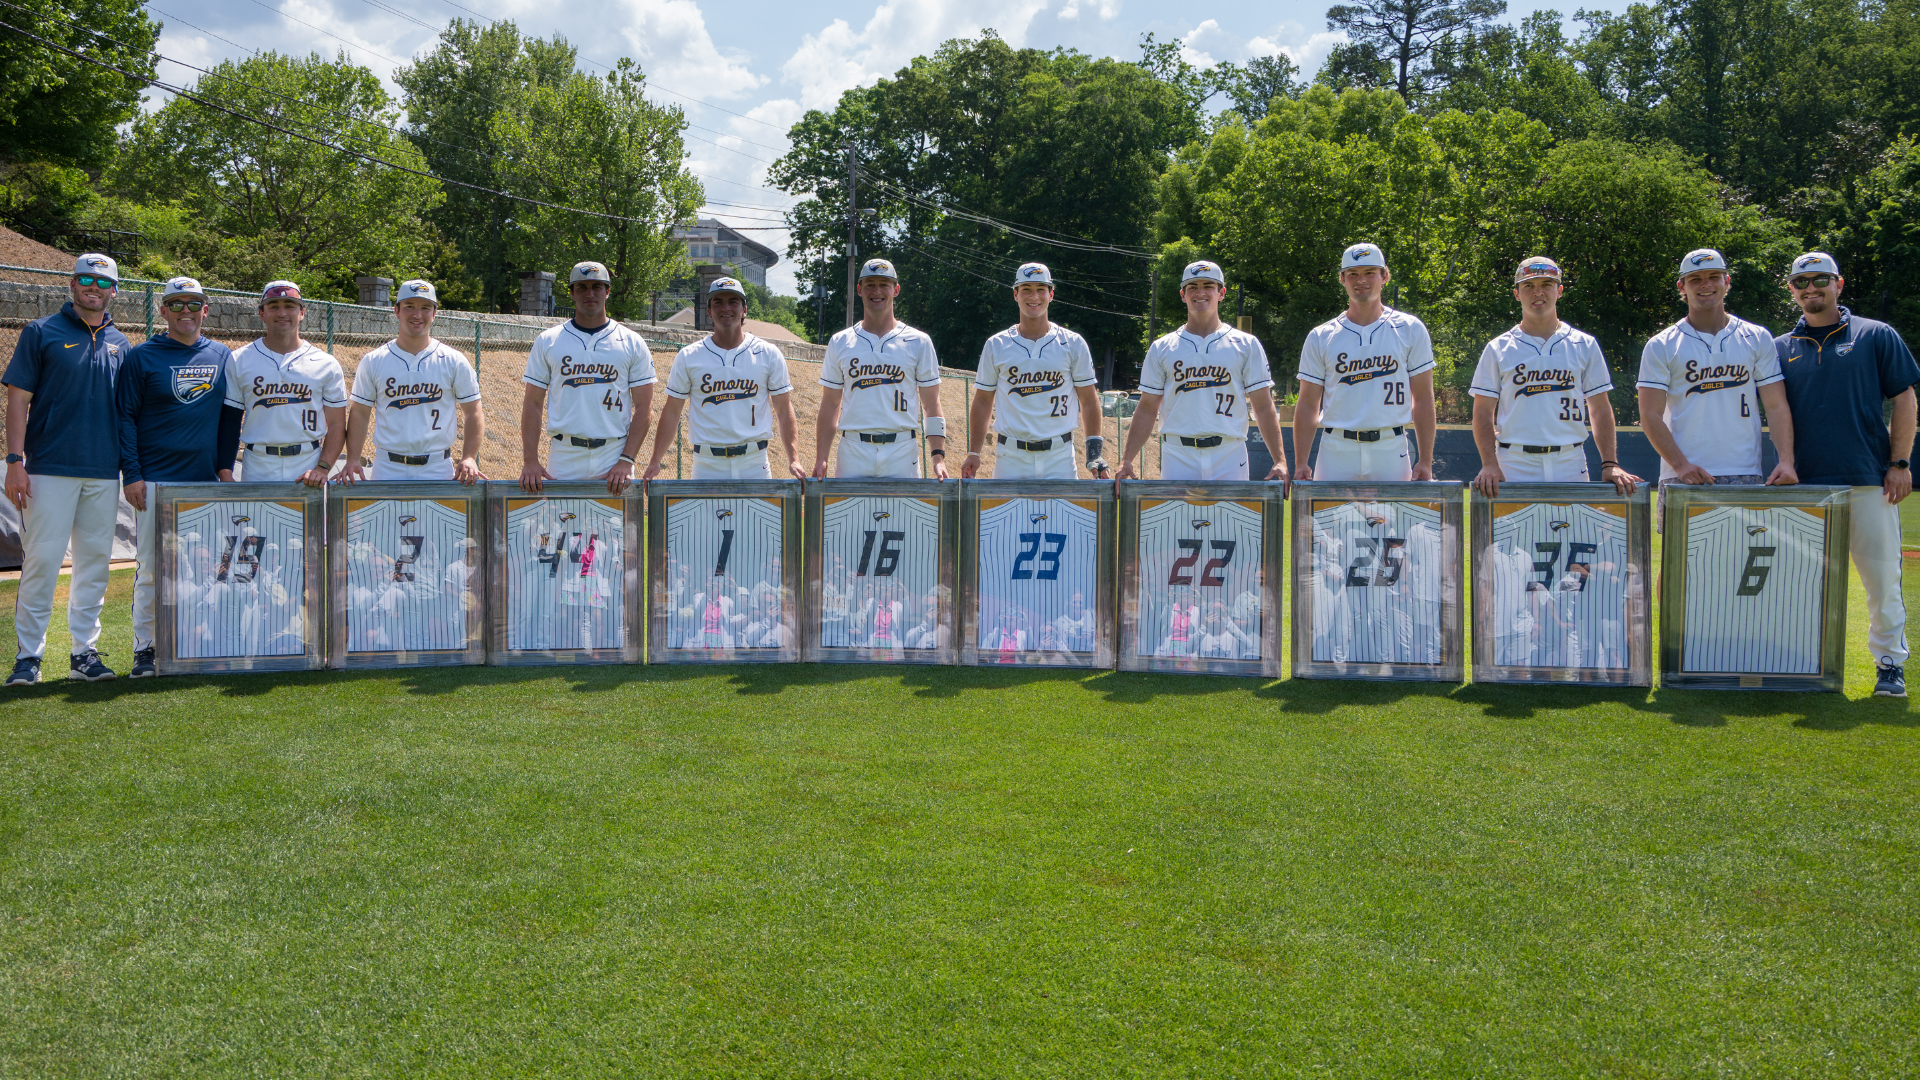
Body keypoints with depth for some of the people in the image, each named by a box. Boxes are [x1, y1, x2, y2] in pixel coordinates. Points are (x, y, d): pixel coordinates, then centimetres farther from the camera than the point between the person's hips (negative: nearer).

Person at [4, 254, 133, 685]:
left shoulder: (120, 343, 15)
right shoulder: (41, 333, 3)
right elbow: (18, 399, -2)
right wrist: (15, 461, -10)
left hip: (104, 472, 4)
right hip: (50, 468, -4)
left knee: (95, 560, 6)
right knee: (42, 559, -6)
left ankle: (84, 651, 13)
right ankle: (28, 655, 1)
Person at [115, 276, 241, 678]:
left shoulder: (222, 357, 12)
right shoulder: (142, 357, 2)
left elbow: (231, 416, 15)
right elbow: (124, 416, 0)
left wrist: (225, 465, 5)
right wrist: (131, 474, -8)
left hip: (206, 482, 3)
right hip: (155, 482, -3)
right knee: (152, 567, -4)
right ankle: (145, 649, 3)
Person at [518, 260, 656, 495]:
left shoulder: (632, 344, 7)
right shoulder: (547, 341, 9)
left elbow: (644, 407, 3)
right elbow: (533, 403, 7)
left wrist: (626, 461, -9)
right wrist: (530, 462, -5)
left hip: (613, 457, 0)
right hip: (564, 457, 0)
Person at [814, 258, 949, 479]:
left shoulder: (919, 342, 8)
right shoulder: (839, 343, 11)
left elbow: (931, 405, 6)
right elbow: (830, 405, 11)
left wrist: (938, 457, -6)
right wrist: (820, 459, 2)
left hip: (901, 452, -1)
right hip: (853, 451, 1)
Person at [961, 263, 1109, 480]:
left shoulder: (1073, 344, 6)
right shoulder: (996, 346, 7)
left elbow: (1089, 401, 7)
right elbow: (983, 401, 11)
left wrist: (1094, 453, -2)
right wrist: (974, 453, 4)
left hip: (1059, 457, 0)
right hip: (1011, 457, 0)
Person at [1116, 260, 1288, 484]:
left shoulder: (1246, 345, 9)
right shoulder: (1161, 348, 11)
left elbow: (1263, 408, 6)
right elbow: (1147, 410, 11)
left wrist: (1280, 460, -5)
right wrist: (1126, 460, 1)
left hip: (1229, 457, 0)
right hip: (1178, 457, 0)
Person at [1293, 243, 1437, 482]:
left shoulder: (1410, 330, 6)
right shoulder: (1320, 337, 7)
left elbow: (1423, 399, 5)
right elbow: (1308, 406, 7)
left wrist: (1425, 461, -1)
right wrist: (1300, 464, -1)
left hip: (1390, 452, 0)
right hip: (1336, 451, 0)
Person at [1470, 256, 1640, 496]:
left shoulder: (1585, 346, 12)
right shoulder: (1498, 349, 8)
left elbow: (1600, 409, 11)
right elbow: (1483, 413, 4)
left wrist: (1609, 464, -2)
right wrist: (1489, 464, -10)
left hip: (1569, 465, 1)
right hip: (1515, 465, -1)